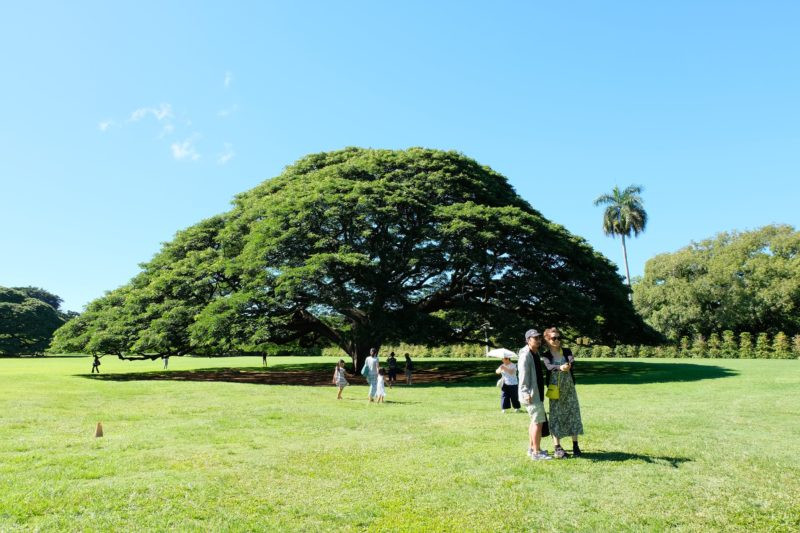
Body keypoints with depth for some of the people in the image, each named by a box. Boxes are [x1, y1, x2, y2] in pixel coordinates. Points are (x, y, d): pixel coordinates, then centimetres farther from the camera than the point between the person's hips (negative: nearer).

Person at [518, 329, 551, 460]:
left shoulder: (536, 353, 14)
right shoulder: (525, 355, -16)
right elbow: (523, 374, -22)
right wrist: (526, 393, -27)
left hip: (537, 393, 10)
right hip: (531, 394, -10)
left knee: (534, 421, 17)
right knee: (538, 421, -8)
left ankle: (531, 448, 28)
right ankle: (536, 453, -2)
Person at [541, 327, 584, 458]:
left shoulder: (567, 351, 4)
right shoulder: (546, 355, -3)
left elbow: (572, 360, -17)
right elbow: (549, 366, -23)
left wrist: (569, 365, -42)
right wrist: (560, 367, -45)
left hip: (569, 388, 2)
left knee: (573, 414, 3)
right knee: (556, 416, 0)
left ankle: (575, 446, 14)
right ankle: (557, 448, 7)